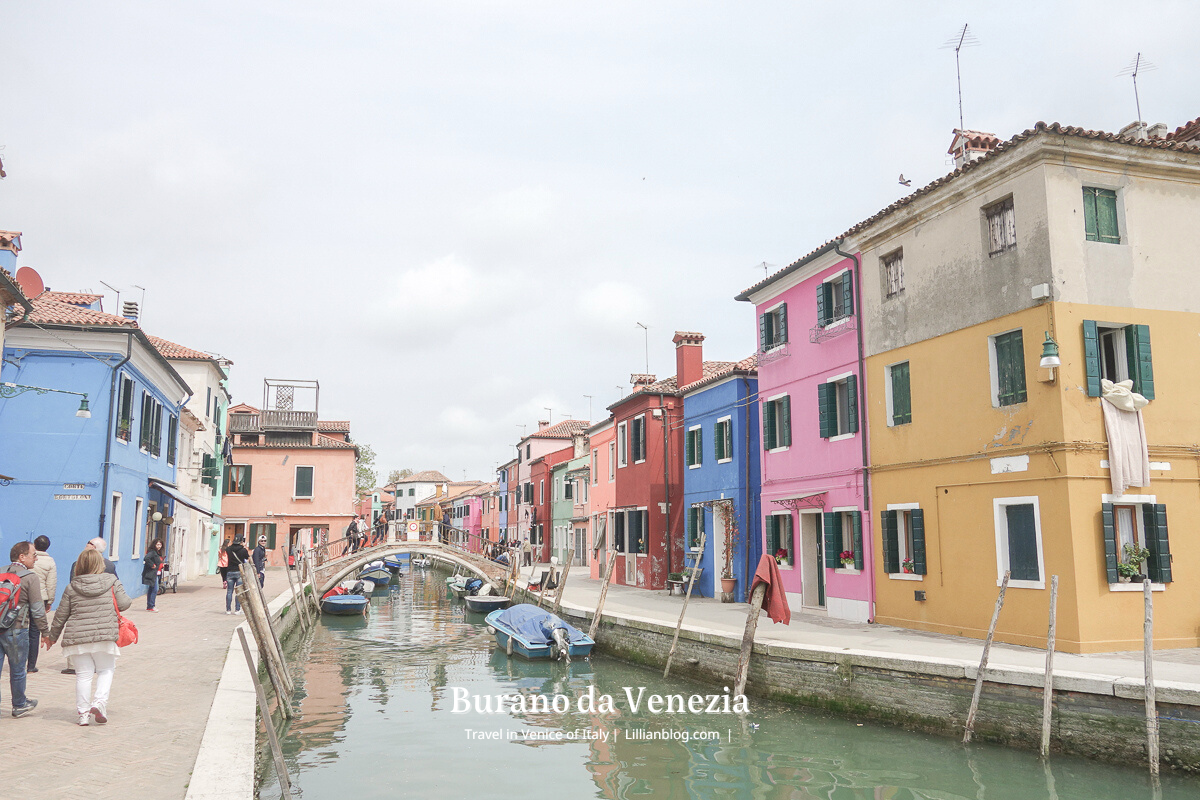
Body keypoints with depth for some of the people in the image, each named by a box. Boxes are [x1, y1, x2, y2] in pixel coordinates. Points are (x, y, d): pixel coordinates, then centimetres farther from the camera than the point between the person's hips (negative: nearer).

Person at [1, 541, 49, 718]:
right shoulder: (30, 577, -9)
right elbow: (37, 609, -9)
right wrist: (45, 630, 0)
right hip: (16, 630, -5)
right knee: (17, 670, 9)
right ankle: (19, 705, 24)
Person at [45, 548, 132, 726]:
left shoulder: (72, 588, 4)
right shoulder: (112, 582, -1)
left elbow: (61, 615, 8)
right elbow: (123, 604, -3)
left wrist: (52, 637, 20)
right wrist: (130, 600, 20)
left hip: (77, 638, 1)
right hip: (105, 636, -1)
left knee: (83, 674, 8)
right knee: (106, 670, 13)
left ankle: (83, 713, 11)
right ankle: (99, 702, -6)